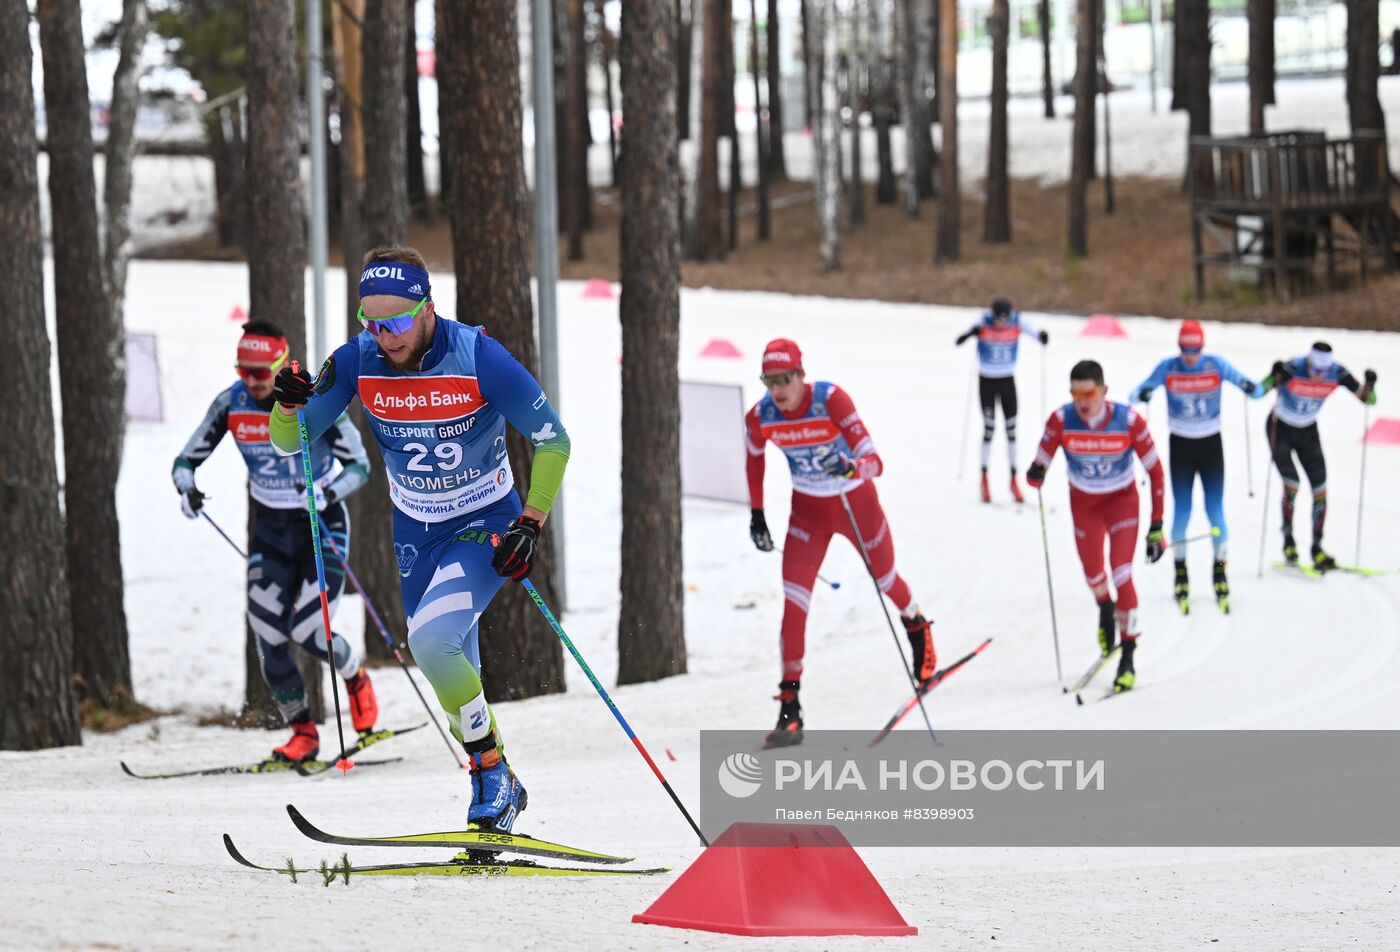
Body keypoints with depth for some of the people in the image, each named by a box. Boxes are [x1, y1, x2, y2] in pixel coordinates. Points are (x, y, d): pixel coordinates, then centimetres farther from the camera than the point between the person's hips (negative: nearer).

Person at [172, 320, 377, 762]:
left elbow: (359, 464, -15)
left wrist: (329, 494, -35)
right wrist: (187, 490, -23)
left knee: (308, 631, -14)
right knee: (268, 636, -6)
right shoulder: (231, 404, -9)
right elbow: (187, 459, -1)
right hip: (270, 530, 4)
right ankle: (303, 733, 10)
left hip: (322, 526, -4)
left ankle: (355, 677, 21)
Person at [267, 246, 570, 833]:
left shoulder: (477, 357, -23)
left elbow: (553, 441, -13)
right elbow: (289, 442, -7)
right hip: (414, 530, 5)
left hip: (486, 524, -5)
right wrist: (290, 405, -28)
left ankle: (493, 770, -10)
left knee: (429, 639, -25)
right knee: (451, 671, 10)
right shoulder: (358, 361, -13)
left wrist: (531, 523, -21)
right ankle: (493, 788, 25)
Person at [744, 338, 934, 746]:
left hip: (857, 502, -2)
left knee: (884, 578, 22)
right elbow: (754, 457, 7)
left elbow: (874, 461, -35)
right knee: (793, 600, -13)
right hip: (808, 509, 2)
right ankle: (789, 708, -10)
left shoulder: (831, 400, -30)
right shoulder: (760, 417, -18)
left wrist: (855, 468, -57)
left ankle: (918, 629, 57)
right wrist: (756, 514, 9)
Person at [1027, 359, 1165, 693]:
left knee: (1122, 575, -14)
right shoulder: (1061, 421, -24)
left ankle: (1128, 659, -1)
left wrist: (1156, 526, -16)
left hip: (1122, 500, -2)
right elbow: (1038, 470, -13)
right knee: (1093, 574, 14)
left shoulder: (1128, 421, -27)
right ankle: (1105, 609, 52)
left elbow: (1155, 471, -16)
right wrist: (1035, 475, -39)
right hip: (1083, 502, 2)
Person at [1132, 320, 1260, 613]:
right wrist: (1143, 394, -32)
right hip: (1180, 446, 0)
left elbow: (1256, 390, -9)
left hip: (1211, 446, 0)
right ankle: (1180, 575, 10)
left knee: (1215, 512, -3)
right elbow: (1137, 394, -8)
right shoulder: (1167, 369, -10)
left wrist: (1252, 388, -33)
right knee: (1182, 512, -3)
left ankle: (1220, 573, 10)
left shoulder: (1217, 366, -10)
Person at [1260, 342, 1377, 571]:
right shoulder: (1292, 368, -29)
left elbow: (1368, 399, -15)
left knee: (1320, 488, -4)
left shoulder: (1337, 373, -20)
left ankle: (1317, 548, 6)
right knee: (1291, 484, -17)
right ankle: (1288, 540, 2)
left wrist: (1370, 384, -37)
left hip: (1308, 431, 4)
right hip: (1280, 429, -4)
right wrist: (1276, 376, -51)